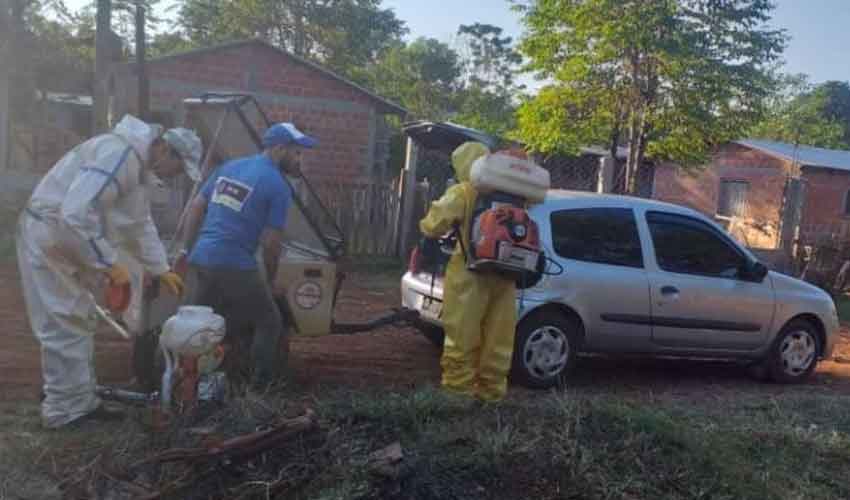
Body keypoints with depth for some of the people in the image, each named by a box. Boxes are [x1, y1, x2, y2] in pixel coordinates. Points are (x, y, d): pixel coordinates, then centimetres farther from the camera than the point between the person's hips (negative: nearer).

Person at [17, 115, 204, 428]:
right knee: (66, 328, -4)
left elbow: (140, 224, 22)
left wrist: (161, 269, 21)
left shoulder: (139, 166, 11)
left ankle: (79, 402, 27)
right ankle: (66, 411, 7)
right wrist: (108, 264, -24)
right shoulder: (118, 154, -24)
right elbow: (76, 213, -32)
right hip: (49, 237, -11)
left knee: (78, 323, 16)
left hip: (66, 240, 11)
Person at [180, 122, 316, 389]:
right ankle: (260, 384, 12)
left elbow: (195, 207, 15)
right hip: (235, 266, -7)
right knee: (270, 324, 10)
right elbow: (271, 242, -8)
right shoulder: (278, 186, -6)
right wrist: (270, 279, 7)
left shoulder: (228, 167, 16)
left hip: (201, 259, 7)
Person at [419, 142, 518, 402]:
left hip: (471, 273, -5)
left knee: (462, 334, 1)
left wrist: (426, 227, 10)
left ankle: (458, 386, 4)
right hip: (505, 273, 5)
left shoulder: (463, 192, -5)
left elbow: (436, 223, -11)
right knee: (498, 338, 11)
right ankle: (491, 388, 18)